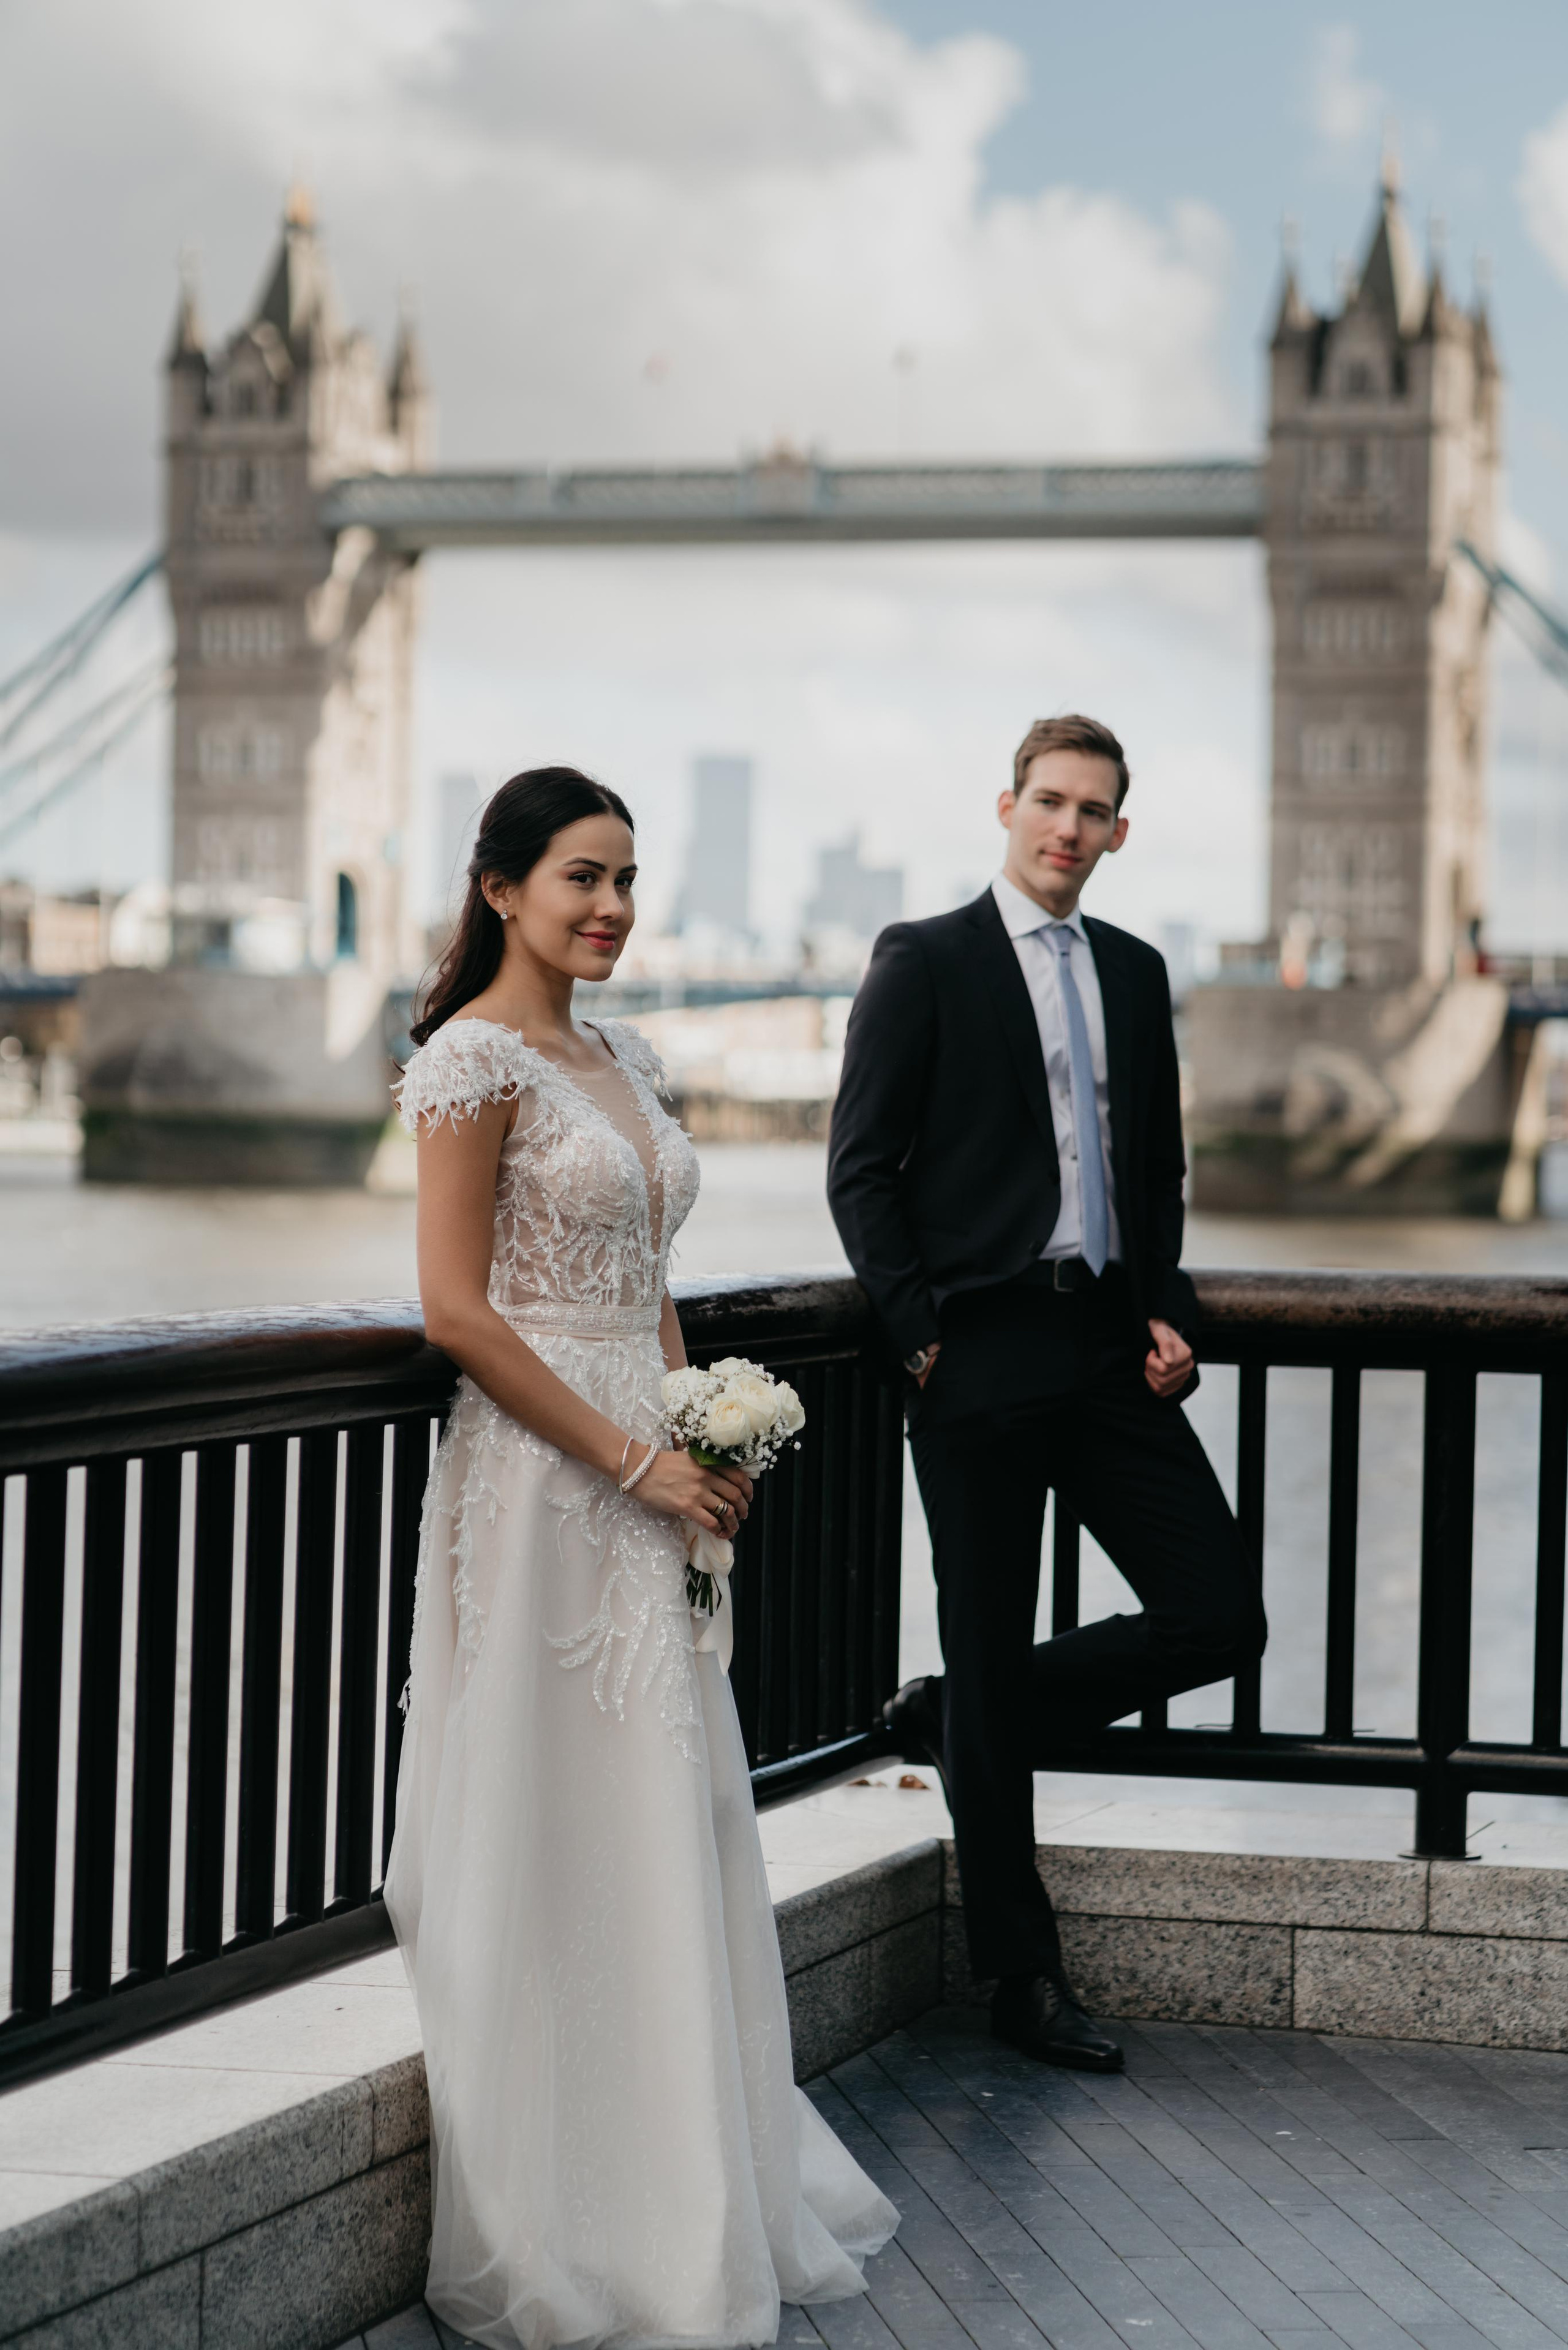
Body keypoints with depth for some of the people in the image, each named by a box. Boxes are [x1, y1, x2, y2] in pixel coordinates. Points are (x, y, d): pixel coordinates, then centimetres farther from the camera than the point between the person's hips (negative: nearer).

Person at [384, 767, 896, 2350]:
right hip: (540, 1481, -9)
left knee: (673, 1822, 13)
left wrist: (701, 1440, 5)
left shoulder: (621, 1059, 14)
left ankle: (690, 2188, 24)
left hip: (646, 1477, 9)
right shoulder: (476, 1061, -11)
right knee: (555, 1834, -3)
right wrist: (633, 1459, -16)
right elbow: (456, 1310, -16)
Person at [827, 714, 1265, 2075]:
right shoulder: (925, 963, -2)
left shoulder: (1135, 972, 14)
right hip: (981, 1354, -5)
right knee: (992, 1661, 1)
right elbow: (861, 1171, -4)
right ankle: (1024, 1978, 12)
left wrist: (1167, 1310, 5)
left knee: (1220, 1618, -1)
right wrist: (918, 1337, -10)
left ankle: (961, 1723, 20)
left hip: (1110, 1352, 5)